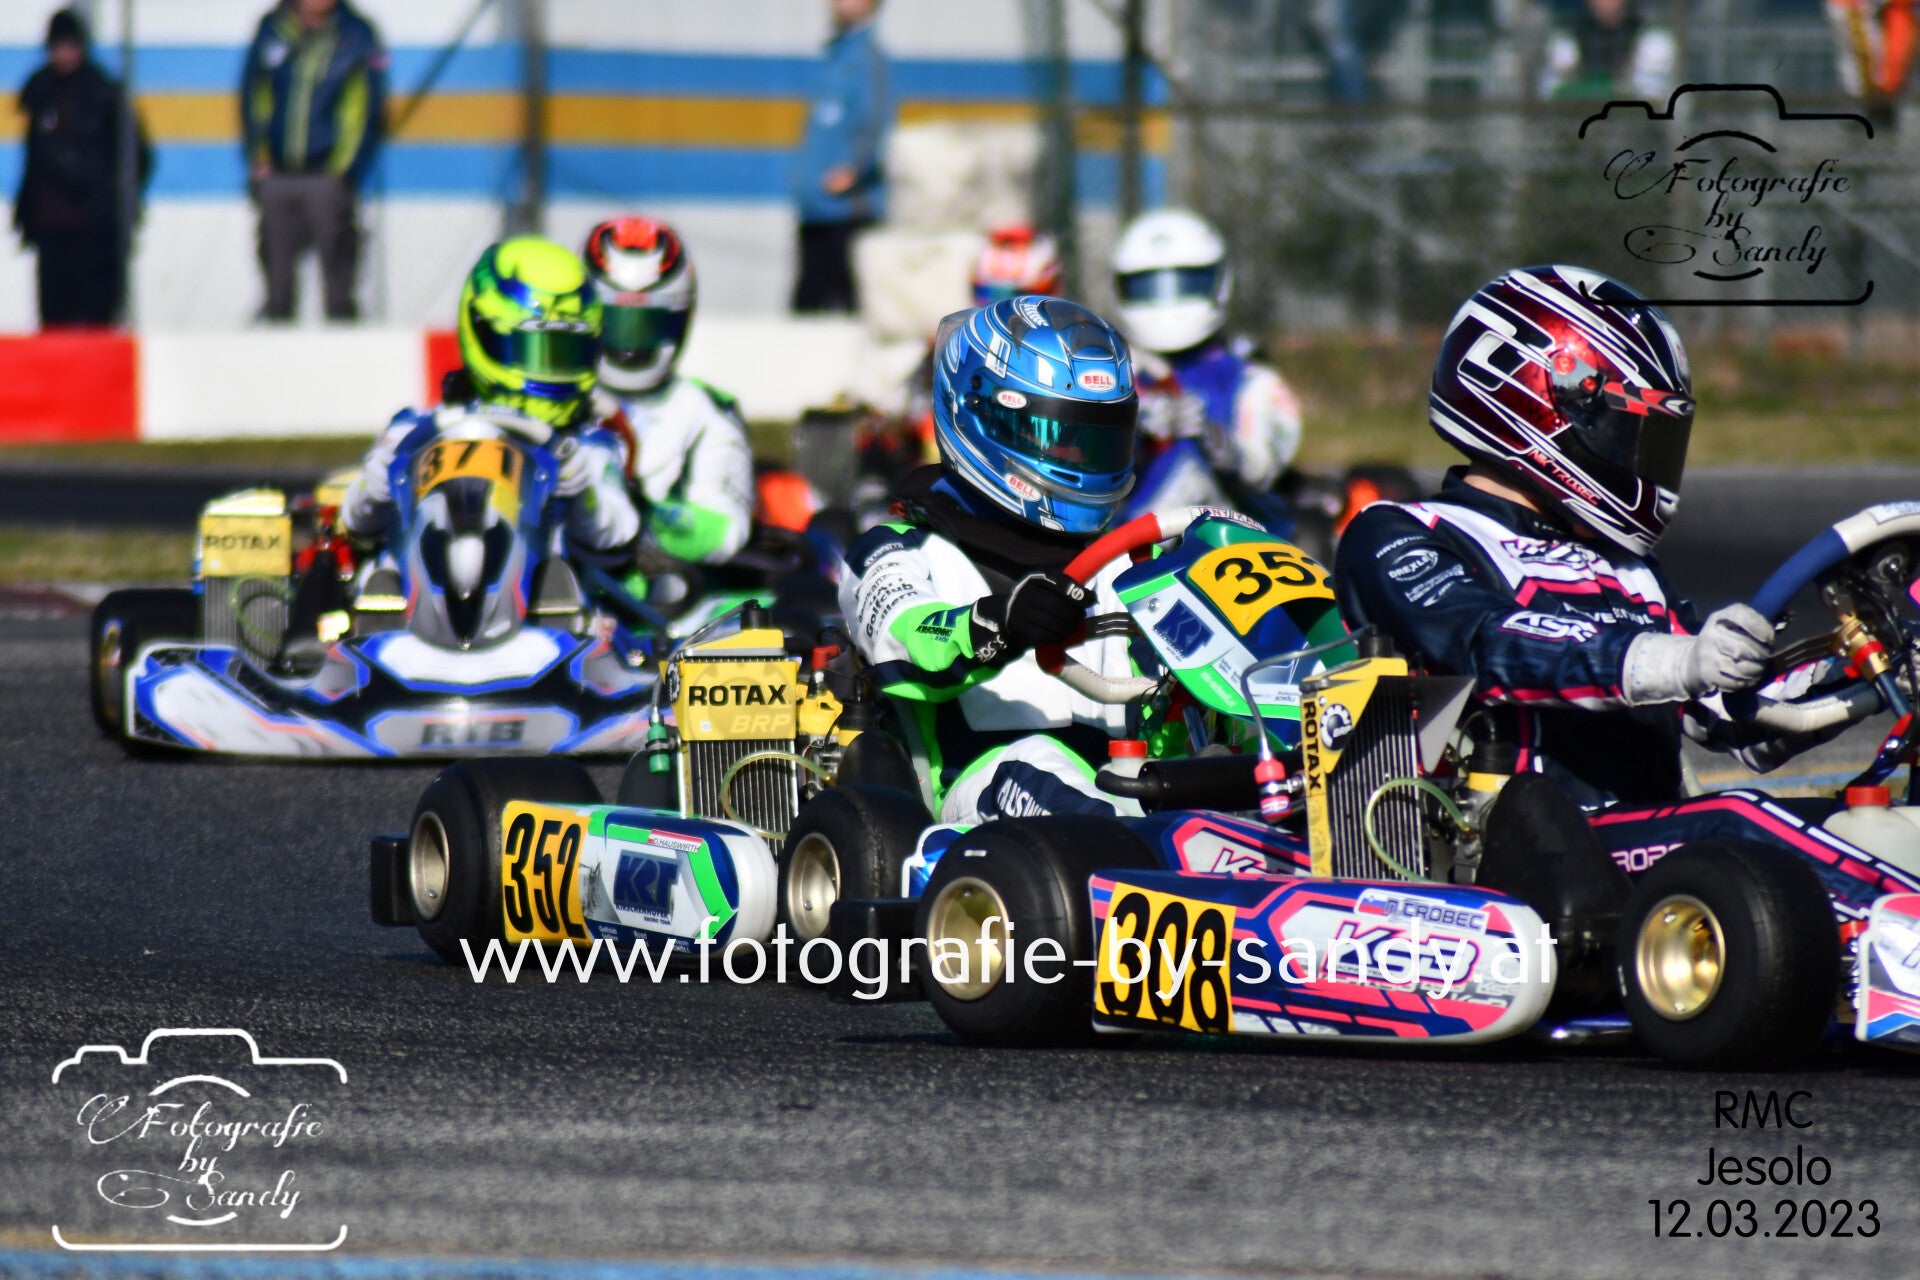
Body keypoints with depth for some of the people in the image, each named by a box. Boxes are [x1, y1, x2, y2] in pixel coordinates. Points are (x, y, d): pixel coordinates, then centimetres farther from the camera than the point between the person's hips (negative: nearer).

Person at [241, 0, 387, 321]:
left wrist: (346, 172, -7)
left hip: (328, 174, -3)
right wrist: (257, 159, 5)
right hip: (277, 173, 3)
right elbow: (253, 97, 13)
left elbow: (368, 110, -1)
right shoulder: (272, 29, 5)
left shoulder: (357, 34, -2)